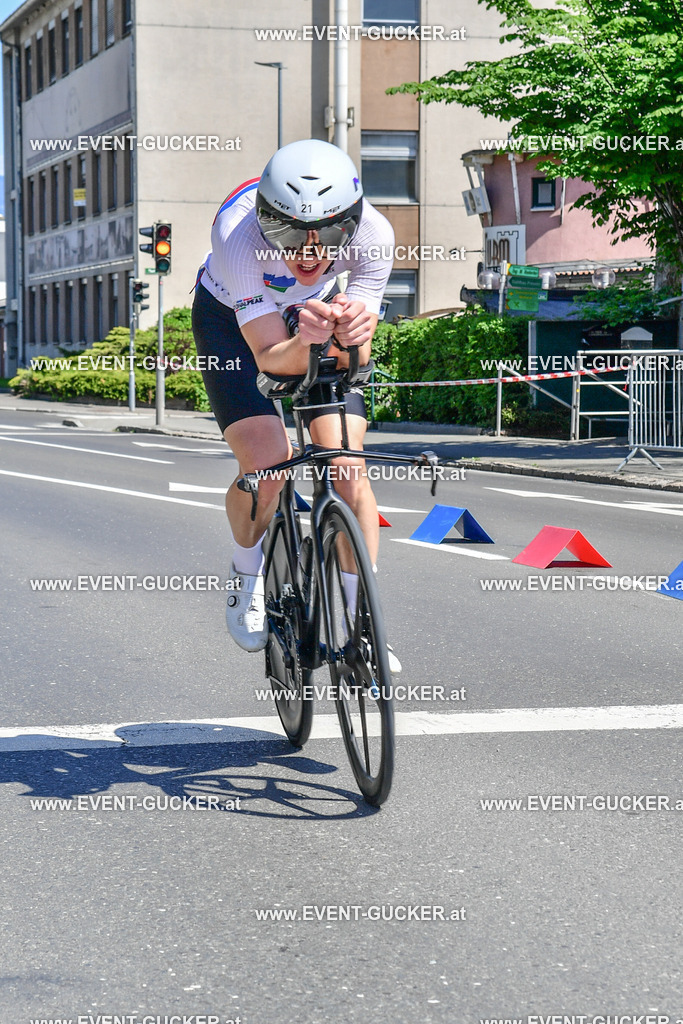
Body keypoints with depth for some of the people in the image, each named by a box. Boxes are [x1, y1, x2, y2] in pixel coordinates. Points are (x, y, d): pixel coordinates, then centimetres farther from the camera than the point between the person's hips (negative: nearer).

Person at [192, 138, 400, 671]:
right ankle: (249, 580, 9)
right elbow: (268, 356, -38)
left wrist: (353, 335, -53)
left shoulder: (373, 234, -32)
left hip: (316, 311, 2)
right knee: (267, 465, -22)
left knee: (349, 471, -13)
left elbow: (354, 360, -30)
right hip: (234, 318, -2)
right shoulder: (237, 232, -39)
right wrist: (306, 342, -59)